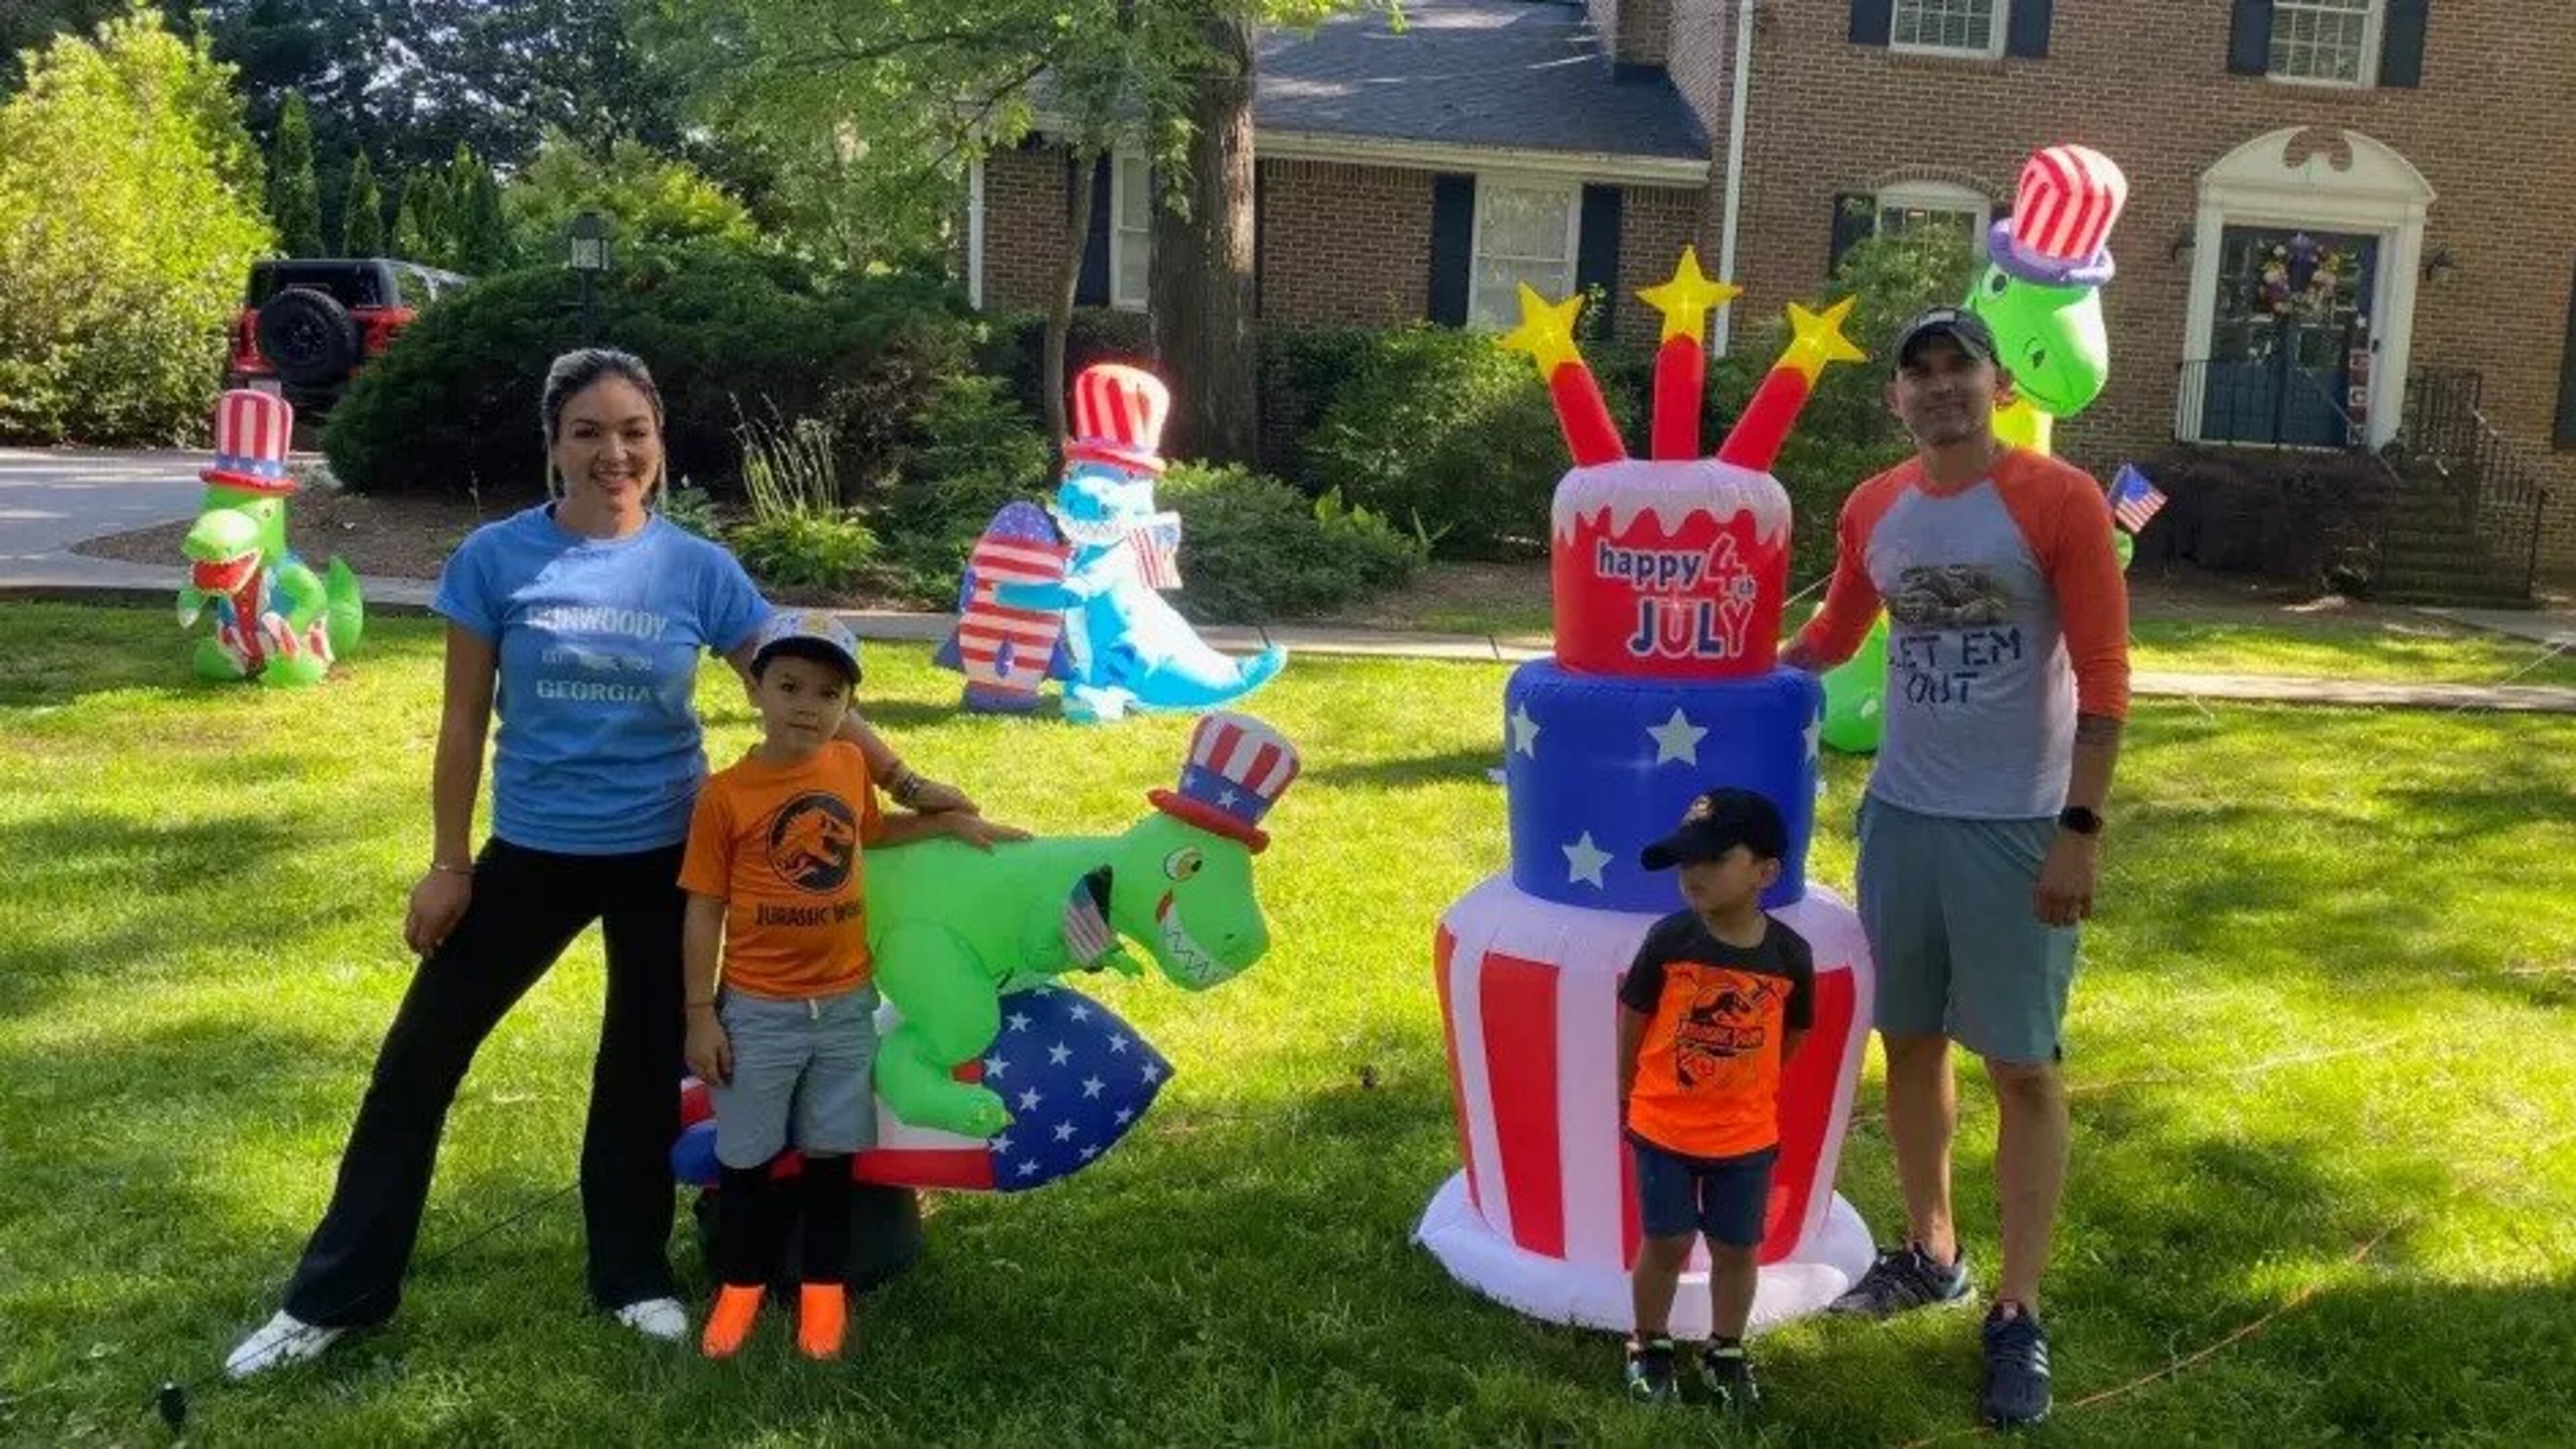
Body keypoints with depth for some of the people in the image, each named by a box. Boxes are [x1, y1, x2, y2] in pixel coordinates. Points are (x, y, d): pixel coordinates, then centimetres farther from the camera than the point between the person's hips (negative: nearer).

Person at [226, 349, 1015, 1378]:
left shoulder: (700, 570, -6)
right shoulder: (496, 558, -9)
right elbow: (464, 722, -2)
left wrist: (913, 790, -7)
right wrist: (447, 865, -2)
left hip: (664, 858, 1)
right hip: (534, 853, 0)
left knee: (644, 1067, 13)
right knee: (420, 1057, 5)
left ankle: (634, 1277, 32)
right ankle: (333, 1298, 20)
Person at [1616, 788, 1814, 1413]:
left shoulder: (1790, 955, -14)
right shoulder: (1668, 940, -16)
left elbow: (1792, 1036, 4)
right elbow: (1633, 1022, -3)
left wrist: (1745, 1088, 11)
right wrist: (1629, 1102, 5)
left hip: (1747, 1135, 1)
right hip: (1662, 1128, -1)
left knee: (1737, 1250, 13)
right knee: (1666, 1244, 8)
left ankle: (1725, 1352, 34)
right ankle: (1650, 1346, 30)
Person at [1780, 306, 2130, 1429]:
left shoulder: (2059, 501, -9)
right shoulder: (1872, 511, 5)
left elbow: (2103, 675, -11)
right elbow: (1829, 638, 21)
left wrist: (2079, 826, -15)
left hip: (2017, 826, -5)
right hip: (1902, 814, 5)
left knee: (2023, 1066, 1)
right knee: (1910, 1042, 14)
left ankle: (2018, 1315, 11)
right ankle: (1930, 1253, 32)